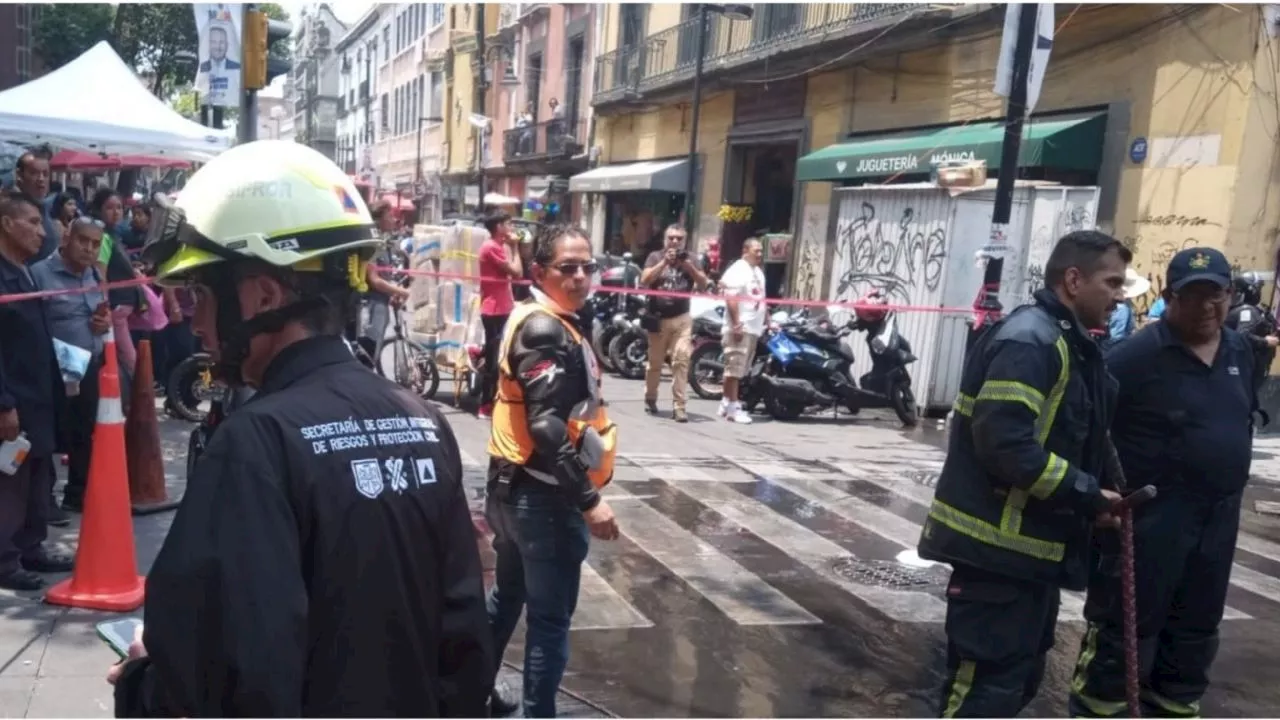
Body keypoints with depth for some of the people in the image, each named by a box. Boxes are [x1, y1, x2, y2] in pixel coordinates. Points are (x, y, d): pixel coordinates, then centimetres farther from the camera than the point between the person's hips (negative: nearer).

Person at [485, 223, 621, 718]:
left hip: (514, 485, 10)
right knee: (551, 619, 3)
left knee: (508, 596, 24)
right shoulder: (546, 331, -20)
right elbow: (547, 427, -28)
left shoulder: (530, 320, 10)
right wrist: (588, 500, -25)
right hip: (543, 496, -10)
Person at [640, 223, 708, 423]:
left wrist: (689, 266, -14)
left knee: (682, 360, -12)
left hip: (681, 318, 1)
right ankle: (650, 399, 28)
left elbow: (703, 284, 0)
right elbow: (644, 280, -11)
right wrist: (665, 262, -17)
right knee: (655, 362, 9)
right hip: (658, 318, -1)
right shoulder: (655, 256, 3)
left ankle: (679, 405, -12)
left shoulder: (690, 259, 9)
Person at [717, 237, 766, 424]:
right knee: (734, 368, -9)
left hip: (754, 328, 10)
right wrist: (737, 324, -24)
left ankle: (728, 403, 18)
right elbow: (730, 298, -19)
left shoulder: (758, 272, 20)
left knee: (741, 370, 12)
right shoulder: (737, 270, -10)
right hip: (740, 327, -9)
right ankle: (732, 407, -7)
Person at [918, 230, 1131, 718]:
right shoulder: (1030, 340, -18)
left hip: (1029, 544, 11)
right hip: (1000, 545, -11)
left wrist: (1093, 495, 6)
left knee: (1018, 677, 21)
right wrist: (1086, 494, -20)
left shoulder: (1068, 344, 15)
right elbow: (1004, 443, -28)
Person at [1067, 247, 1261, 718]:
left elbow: (1244, 420, 18)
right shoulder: (1138, 355, -16)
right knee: (1125, 627, 1)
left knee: (1195, 629, 20)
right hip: (1149, 515, -7)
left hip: (1217, 518, 7)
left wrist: (1231, 487, 17)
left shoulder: (1240, 351, 7)